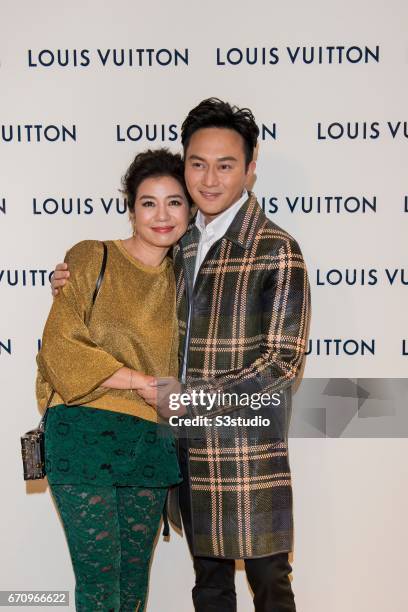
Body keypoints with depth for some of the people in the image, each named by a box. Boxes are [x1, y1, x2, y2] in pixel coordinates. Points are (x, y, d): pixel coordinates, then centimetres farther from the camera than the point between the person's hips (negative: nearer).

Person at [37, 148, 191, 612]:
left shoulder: (180, 277, 12)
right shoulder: (94, 260, -3)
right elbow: (59, 347, -10)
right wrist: (144, 382, -12)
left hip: (151, 444, 5)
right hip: (86, 435, -4)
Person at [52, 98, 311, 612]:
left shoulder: (275, 251, -12)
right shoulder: (183, 246, 8)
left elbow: (281, 362, -15)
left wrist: (187, 397, -16)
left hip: (248, 450, -6)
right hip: (188, 446, 6)